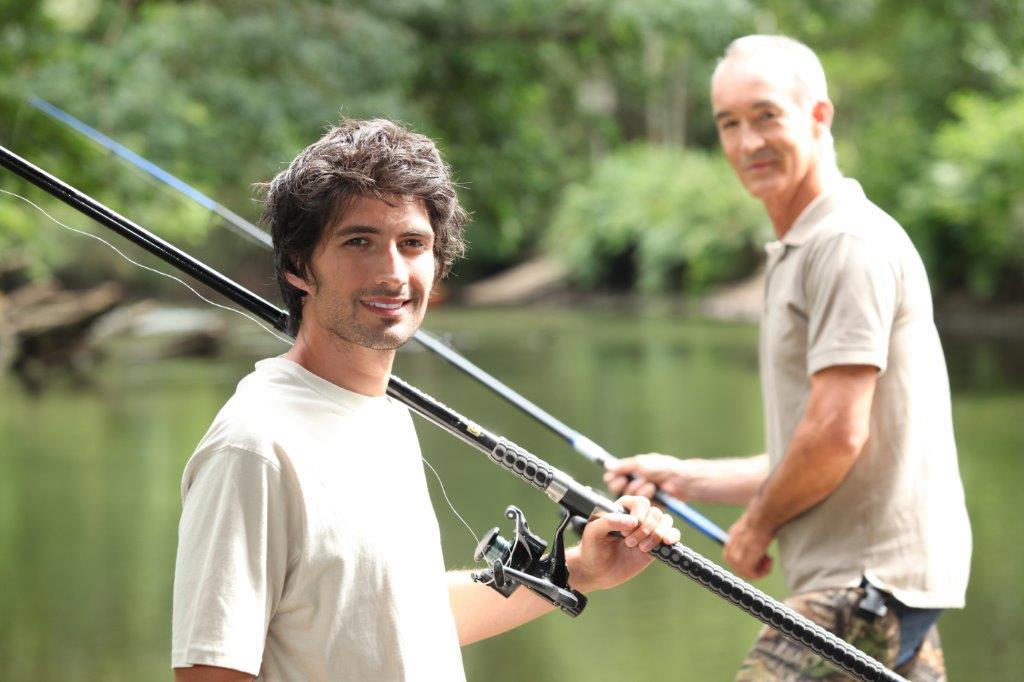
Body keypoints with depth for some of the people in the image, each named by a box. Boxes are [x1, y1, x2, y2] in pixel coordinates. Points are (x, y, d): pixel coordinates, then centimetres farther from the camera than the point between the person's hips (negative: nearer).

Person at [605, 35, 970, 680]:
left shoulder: (850, 244, -12)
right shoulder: (798, 253, 21)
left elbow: (838, 435, -19)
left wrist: (758, 523, -4)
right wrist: (684, 478, 20)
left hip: (870, 582, -10)